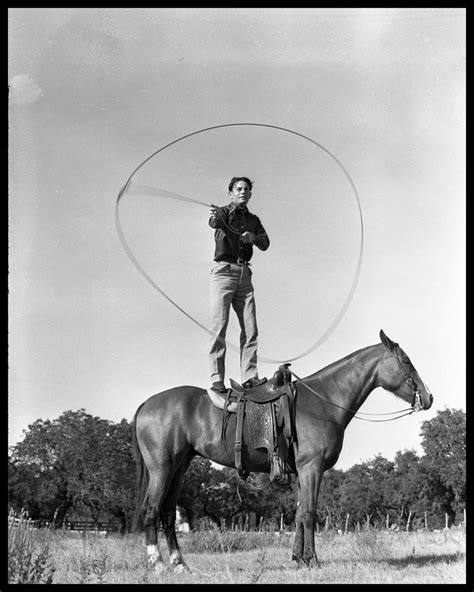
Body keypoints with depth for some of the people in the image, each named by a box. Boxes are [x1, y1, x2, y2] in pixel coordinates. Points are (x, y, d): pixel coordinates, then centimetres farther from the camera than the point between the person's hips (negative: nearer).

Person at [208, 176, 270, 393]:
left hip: (244, 274, 5)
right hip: (224, 271, -5)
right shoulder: (224, 212, 3)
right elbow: (215, 222, -22)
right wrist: (216, 218, -47)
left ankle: (249, 377, 2)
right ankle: (217, 379, -12)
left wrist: (253, 237, -19)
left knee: (250, 328, 0)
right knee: (219, 326, -10)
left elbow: (265, 243, 3)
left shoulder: (253, 220, 19)